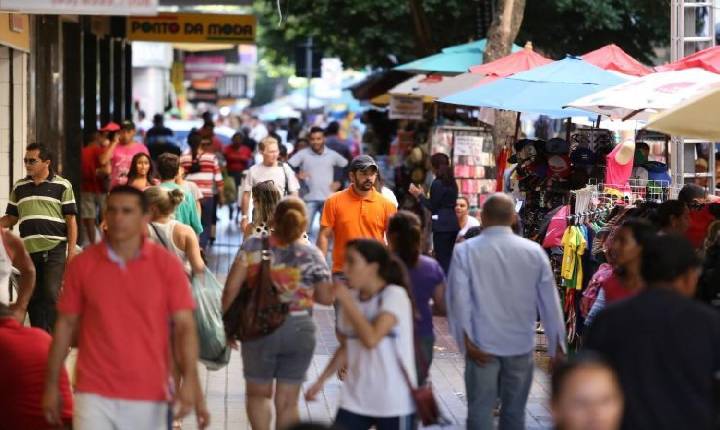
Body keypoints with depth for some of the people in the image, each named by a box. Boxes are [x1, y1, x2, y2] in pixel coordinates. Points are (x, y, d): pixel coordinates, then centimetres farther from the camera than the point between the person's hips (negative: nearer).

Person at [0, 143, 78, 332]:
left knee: (51, 295, -13)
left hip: (55, 249, -4)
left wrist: (72, 249, -6)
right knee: (32, 298, 7)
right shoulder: (19, 187, 16)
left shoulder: (62, 186, 4)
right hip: (28, 251, 4)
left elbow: (71, 219, 2)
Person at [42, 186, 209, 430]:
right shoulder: (82, 265, 0)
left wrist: (190, 381, -18)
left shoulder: (167, 265, -2)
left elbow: (184, 326, -5)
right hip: (94, 394, 0)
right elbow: (66, 325, 7)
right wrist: (51, 385, 8)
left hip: (149, 397, 0)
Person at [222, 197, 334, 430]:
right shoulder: (312, 254, -4)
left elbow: (231, 289, -8)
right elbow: (326, 297, -1)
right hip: (299, 330, 0)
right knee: (288, 401, 10)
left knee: (258, 392, 18)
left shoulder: (253, 246, -5)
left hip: (259, 328, 0)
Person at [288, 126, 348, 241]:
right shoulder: (303, 154, -1)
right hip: (309, 198, -2)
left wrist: (339, 182, 6)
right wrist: (297, 175, -21)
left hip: (328, 198, 2)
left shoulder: (332, 155, 5)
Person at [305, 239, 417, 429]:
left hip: (394, 403, -6)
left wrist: (347, 302, -18)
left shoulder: (394, 295, -14)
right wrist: (321, 380, 10)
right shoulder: (352, 298, 5)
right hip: (355, 399, 6)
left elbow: (371, 339, -27)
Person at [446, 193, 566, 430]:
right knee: (514, 411, 13)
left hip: (482, 345, -2)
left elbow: (459, 299, -10)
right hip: (521, 344, 2)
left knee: (480, 411, 4)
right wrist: (557, 344, 8)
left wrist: (466, 341, -6)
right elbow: (549, 300, 2)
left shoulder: (465, 251, -6)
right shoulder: (534, 251, -1)